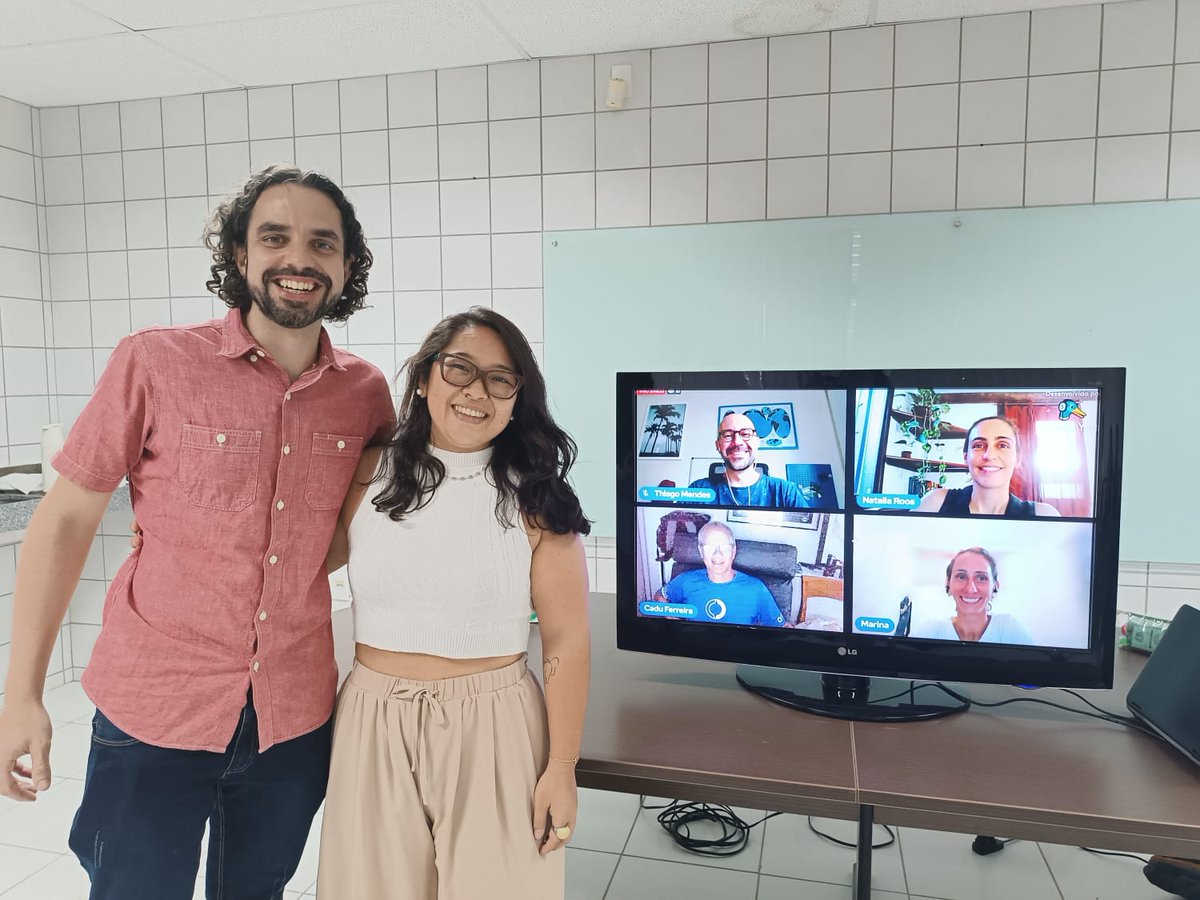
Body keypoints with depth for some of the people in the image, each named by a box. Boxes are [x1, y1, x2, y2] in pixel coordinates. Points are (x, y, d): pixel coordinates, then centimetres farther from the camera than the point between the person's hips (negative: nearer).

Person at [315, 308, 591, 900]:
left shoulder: (534, 500, -7)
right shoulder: (367, 477, 0)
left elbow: (566, 641, -6)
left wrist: (561, 769, -7)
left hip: (491, 730, -2)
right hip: (373, 725, 3)